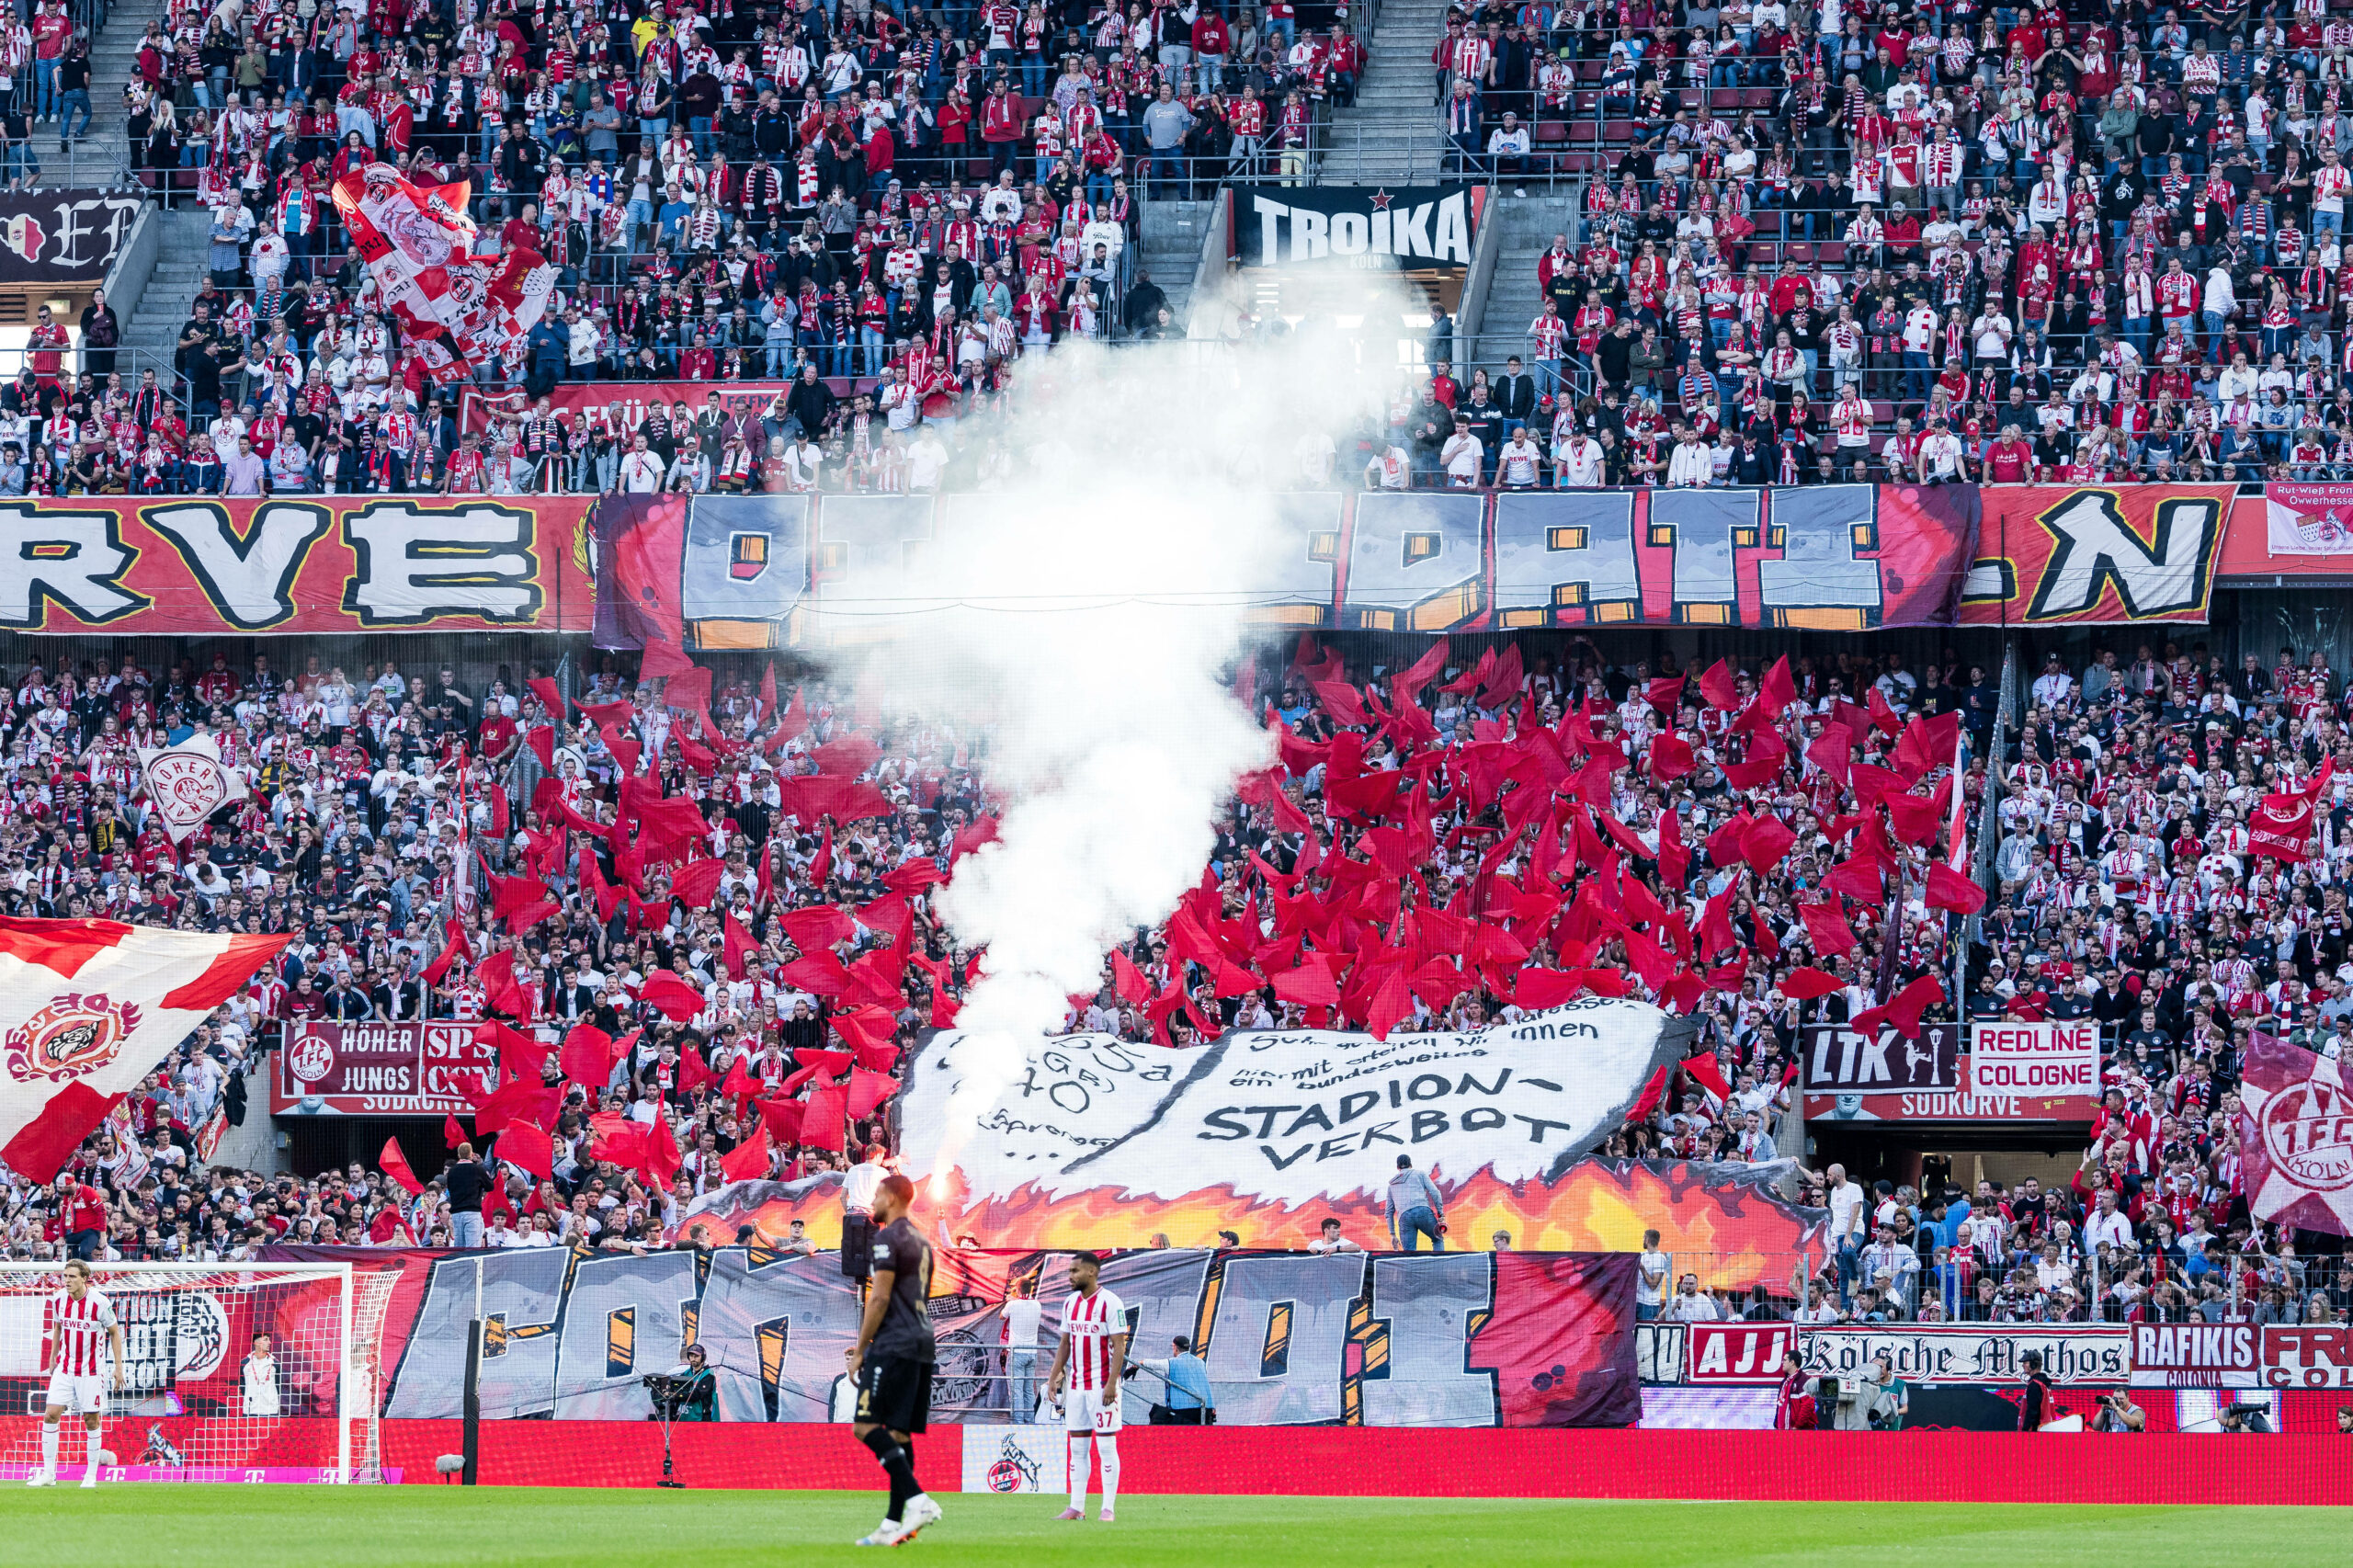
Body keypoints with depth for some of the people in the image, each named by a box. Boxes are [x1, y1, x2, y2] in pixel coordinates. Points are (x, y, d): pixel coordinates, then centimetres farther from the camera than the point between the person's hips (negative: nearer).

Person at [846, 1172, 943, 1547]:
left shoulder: (887, 1239, -9)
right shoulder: (921, 1241, 20)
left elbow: (880, 1299, -15)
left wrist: (860, 1350, -9)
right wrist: (869, 1345, 28)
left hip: (894, 1345, -9)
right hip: (923, 1344, 9)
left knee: (866, 1425, -11)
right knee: (898, 1432, 8)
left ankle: (917, 1500, -24)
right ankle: (894, 1523, 6)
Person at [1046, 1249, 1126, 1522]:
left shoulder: (1110, 1303, -9)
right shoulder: (1070, 1303, 12)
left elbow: (1119, 1347, -12)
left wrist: (1111, 1384, -19)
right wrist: (1053, 1378, 12)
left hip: (1101, 1385, -7)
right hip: (1076, 1385, 7)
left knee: (1106, 1447, -5)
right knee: (1077, 1448, 7)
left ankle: (1108, 1508, -2)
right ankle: (1076, 1507, 11)